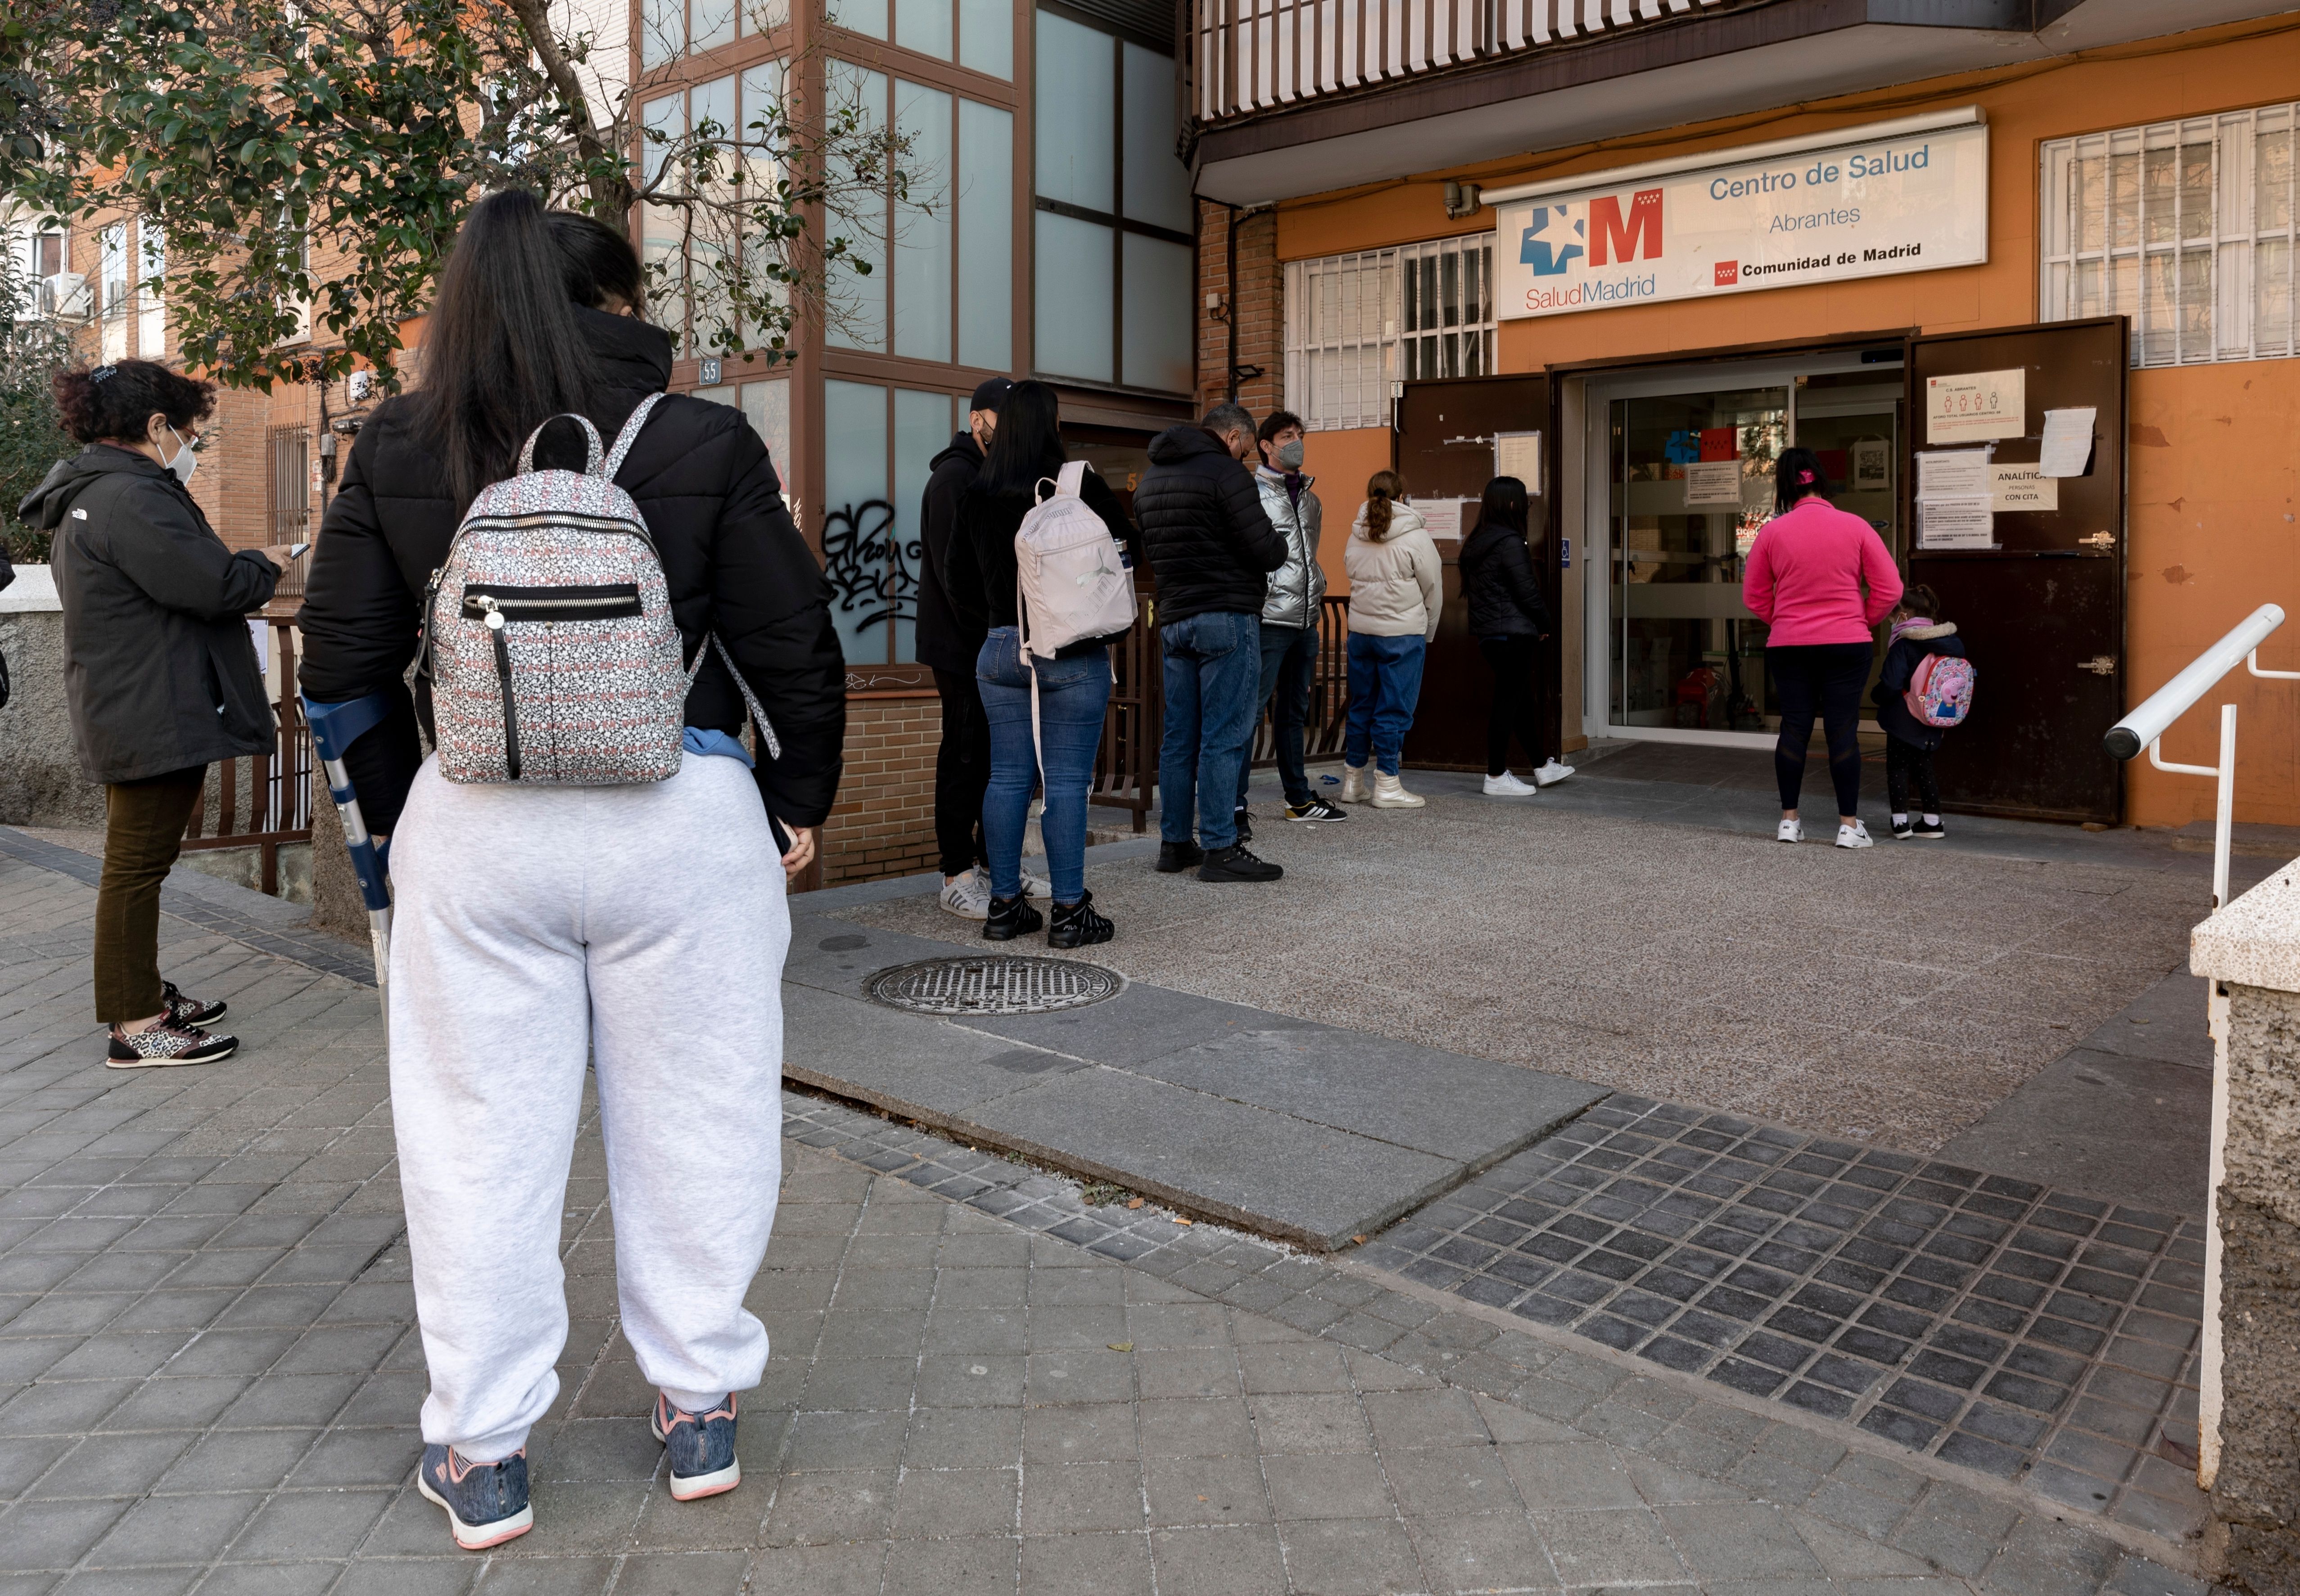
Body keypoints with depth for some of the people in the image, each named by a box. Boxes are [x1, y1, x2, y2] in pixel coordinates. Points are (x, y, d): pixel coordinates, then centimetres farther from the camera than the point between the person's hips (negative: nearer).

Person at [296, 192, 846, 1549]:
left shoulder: (398, 451, 4)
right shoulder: (704, 443, -3)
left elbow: (345, 664, 6)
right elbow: (797, 648, -3)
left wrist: (401, 816, 17)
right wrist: (799, 803, 9)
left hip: (472, 829, 2)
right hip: (683, 820, -1)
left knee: (480, 1138, 11)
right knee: (690, 1123, 12)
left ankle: (482, 1451, 24)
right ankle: (700, 1409, 26)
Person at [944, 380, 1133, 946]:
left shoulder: (976, 496, 3)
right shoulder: (1082, 487, -8)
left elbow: (960, 577, 9)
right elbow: (1126, 549, 1)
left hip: (1000, 650, 4)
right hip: (1074, 653, -4)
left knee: (1008, 777, 9)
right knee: (1067, 781, -1)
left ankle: (1004, 905, 14)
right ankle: (1070, 911, 2)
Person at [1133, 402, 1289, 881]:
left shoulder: (1150, 478, 16)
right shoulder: (1225, 472, -10)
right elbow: (1267, 550, -14)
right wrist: (1279, 544, 7)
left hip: (1174, 620, 8)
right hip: (1227, 617, -8)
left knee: (1179, 736, 11)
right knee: (1224, 737, -5)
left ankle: (1174, 843, 16)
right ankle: (1219, 849, -4)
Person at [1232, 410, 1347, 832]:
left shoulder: (1309, 497, 19)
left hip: (1305, 622, 8)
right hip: (1270, 620, -8)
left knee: (1295, 711, 16)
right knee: (1251, 711, -10)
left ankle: (1299, 798, 25)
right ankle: (1236, 806, -9)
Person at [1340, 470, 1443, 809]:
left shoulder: (1355, 537, 6)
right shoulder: (1416, 537, -7)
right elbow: (1433, 590, -2)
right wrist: (1427, 634, 12)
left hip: (1360, 631, 5)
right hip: (1403, 634, -5)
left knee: (1361, 706, 12)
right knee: (1394, 710, 0)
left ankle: (1353, 782, 18)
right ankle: (1387, 786, 3)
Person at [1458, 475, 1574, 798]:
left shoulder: (1475, 543, 12)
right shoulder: (1510, 542, -15)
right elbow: (1526, 591, -16)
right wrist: (1544, 623, 1)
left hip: (1487, 634, 9)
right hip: (1513, 634, -9)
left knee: (1523, 701, 17)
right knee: (1508, 702, -3)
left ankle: (1542, 768, 27)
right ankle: (1496, 777, 2)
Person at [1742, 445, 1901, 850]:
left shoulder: (1772, 532, -3)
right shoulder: (1855, 527, -5)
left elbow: (1754, 596, 5)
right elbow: (1889, 589, -3)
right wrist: (1862, 621, 11)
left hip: (1788, 646, 1)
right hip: (1848, 644, -1)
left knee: (1794, 727, 9)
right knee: (1843, 730, 4)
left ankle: (1789, 820, 14)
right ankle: (1849, 825, 6)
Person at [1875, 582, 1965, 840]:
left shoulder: (1903, 646, -17)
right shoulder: (1952, 643, 4)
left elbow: (1890, 685, -23)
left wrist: (1876, 695, -2)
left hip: (1903, 722, -7)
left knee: (1897, 768, 4)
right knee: (1924, 768, 18)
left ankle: (1901, 820, 0)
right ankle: (1932, 821, 19)